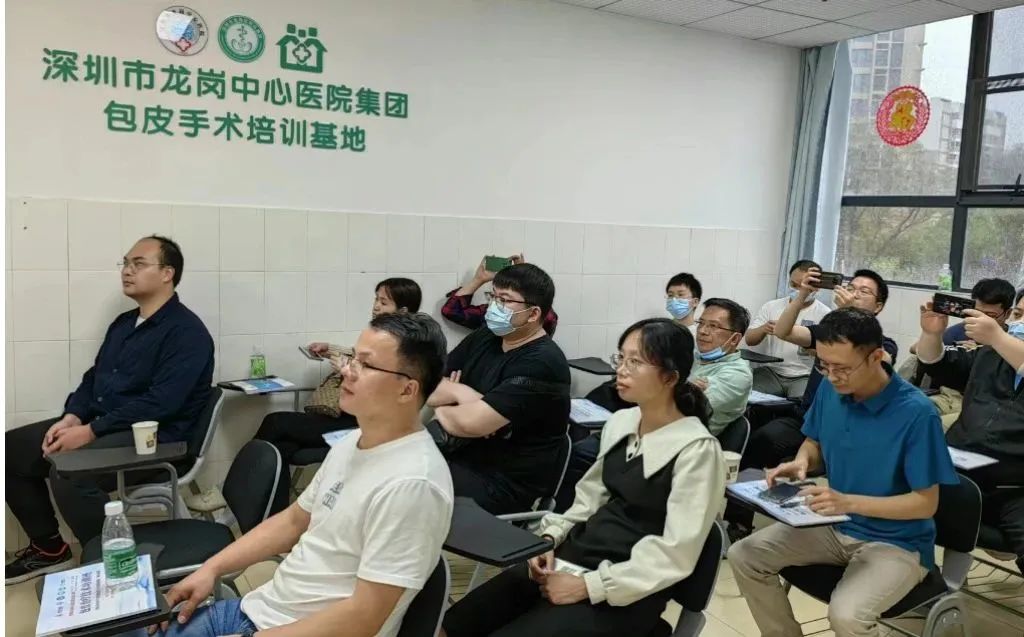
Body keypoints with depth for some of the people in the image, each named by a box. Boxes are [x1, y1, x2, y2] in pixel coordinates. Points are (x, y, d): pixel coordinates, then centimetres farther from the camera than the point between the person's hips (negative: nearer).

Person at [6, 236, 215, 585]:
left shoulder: (186, 332, -14)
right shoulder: (123, 323, 16)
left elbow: (159, 403, -22)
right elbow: (93, 377, 19)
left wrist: (90, 431, -22)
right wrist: (72, 417, -2)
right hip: (97, 424, 9)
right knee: (11, 450, 3)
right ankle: (49, 547, 15)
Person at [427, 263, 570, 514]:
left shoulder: (541, 363, -19)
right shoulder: (485, 336, 7)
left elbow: (472, 422, -26)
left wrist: (442, 411, -5)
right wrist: (461, 393, -15)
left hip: (503, 482, -7)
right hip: (458, 454, 7)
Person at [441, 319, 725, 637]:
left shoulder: (697, 450, -15)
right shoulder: (620, 422, 7)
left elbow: (676, 554, -18)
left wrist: (588, 586, -19)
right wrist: (551, 538, -1)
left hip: (626, 592, -6)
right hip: (575, 557, 7)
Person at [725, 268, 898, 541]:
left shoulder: (885, 345, 3)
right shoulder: (828, 331, 14)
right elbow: (782, 332, -3)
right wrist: (802, 295, -19)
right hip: (803, 417, 4)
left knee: (761, 439, -28)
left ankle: (738, 521, -9)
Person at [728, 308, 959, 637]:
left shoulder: (916, 412, -24)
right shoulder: (830, 389, -6)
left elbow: (926, 503, -18)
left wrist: (848, 502, -29)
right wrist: (801, 462, -13)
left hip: (896, 543, -6)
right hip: (836, 526, 6)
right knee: (744, 556, -7)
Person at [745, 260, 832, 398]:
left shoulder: (825, 314, 1)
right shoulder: (771, 306, 9)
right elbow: (749, 339, 7)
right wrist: (763, 329, -16)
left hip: (805, 376, -2)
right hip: (770, 371, 2)